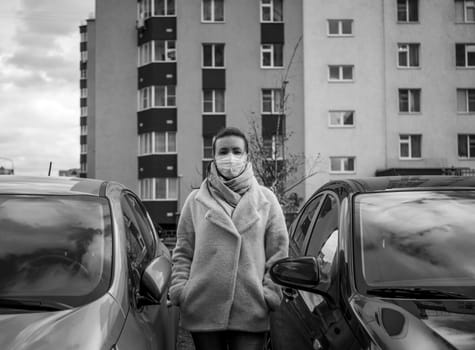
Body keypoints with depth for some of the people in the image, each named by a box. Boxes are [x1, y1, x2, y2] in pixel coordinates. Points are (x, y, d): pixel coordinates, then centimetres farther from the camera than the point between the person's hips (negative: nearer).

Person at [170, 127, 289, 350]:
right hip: (203, 310, 1)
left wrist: (271, 292, -4)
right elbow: (183, 253, 8)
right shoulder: (196, 200, 8)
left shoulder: (266, 200, 7)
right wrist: (179, 289, -3)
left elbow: (279, 252, 5)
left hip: (252, 311, -1)